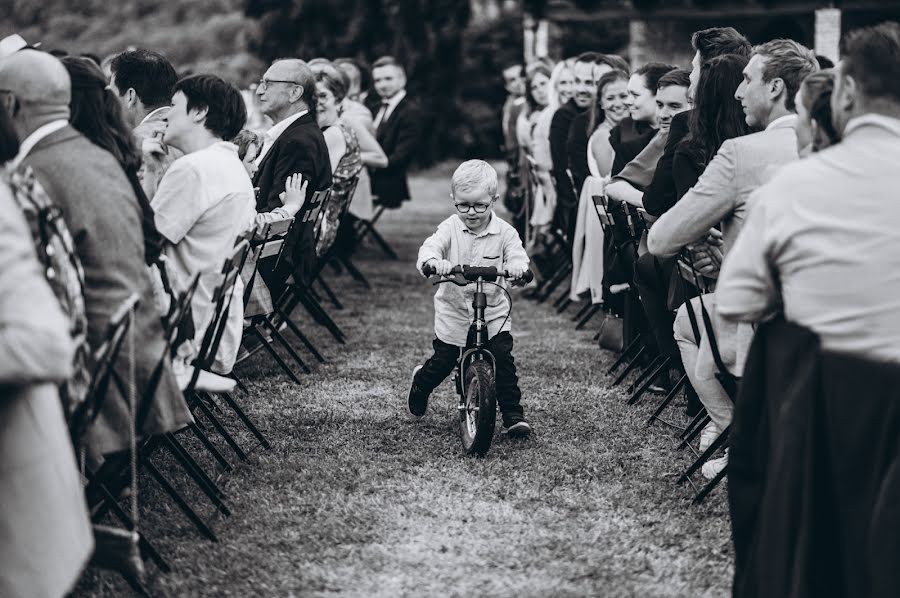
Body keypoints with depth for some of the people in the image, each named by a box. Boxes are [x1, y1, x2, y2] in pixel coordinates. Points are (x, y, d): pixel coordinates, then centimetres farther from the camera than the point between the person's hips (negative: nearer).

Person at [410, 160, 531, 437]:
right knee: (442, 362, 10)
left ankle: (513, 415, -2)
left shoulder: (504, 232, -6)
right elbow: (431, 246, -21)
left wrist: (517, 266, -42)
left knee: (503, 360, -12)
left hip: (493, 312, 0)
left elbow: (517, 255, -17)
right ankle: (420, 384, 43)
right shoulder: (450, 228, -7)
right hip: (453, 311, 0)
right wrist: (433, 261, -45)